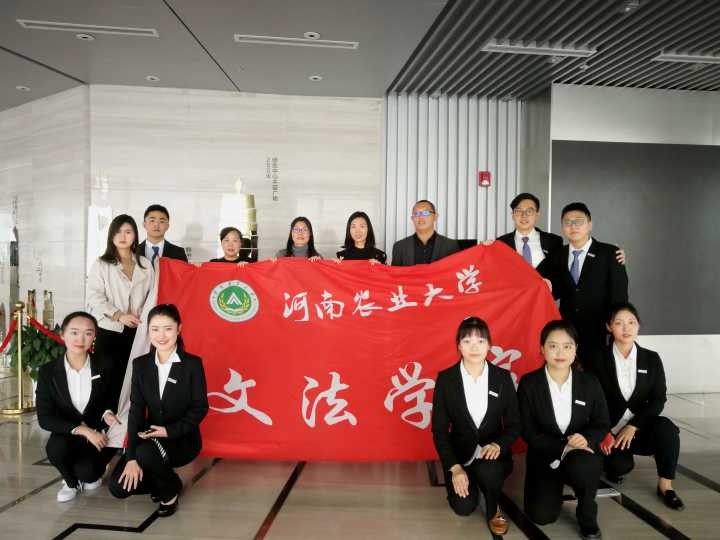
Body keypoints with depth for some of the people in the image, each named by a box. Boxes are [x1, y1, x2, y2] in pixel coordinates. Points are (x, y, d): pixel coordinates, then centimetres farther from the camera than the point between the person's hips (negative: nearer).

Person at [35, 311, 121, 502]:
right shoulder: (48, 371, -10)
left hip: (97, 434, 0)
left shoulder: (102, 366, -8)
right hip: (66, 434, 1)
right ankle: (71, 481, 2)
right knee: (56, 448, -32)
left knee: (86, 470, -26)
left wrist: (106, 413, -16)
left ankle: (92, 474, 15)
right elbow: (45, 418, -14)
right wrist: (82, 429, -25)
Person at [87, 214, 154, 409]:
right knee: (109, 380, 0)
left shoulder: (145, 264, 11)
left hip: (137, 332, 2)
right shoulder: (101, 265, 3)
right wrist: (119, 315, -16)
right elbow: (95, 298, -5)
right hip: (110, 331, -2)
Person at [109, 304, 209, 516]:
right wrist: (131, 458, -15)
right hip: (150, 437, 4)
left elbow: (200, 408, -8)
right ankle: (161, 480, 17)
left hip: (183, 439, -4)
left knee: (147, 452, -34)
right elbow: (136, 410, -7)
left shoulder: (192, 364, -11)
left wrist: (170, 431, -21)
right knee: (119, 487, -13)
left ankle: (171, 490, -2)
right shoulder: (140, 364, -1)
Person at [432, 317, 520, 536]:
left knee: (487, 470, -34)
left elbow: (514, 424, -1)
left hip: (492, 452, 0)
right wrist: (454, 467, -16)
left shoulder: (503, 377, -5)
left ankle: (493, 509, 0)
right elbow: (439, 429, -6)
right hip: (460, 454, 0)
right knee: (464, 507, -18)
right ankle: (466, 479, 18)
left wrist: (498, 444, -22)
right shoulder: (445, 379, -8)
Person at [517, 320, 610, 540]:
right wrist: (563, 447, -22)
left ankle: (587, 517, -4)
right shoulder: (529, 383, -10)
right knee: (542, 515, -14)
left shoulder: (589, 382, -5)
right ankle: (556, 487, 23)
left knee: (581, 467, -36)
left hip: (580, 453, 0)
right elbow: (528, 431, -10)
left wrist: (586, 440, -22)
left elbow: (602, 424, 1)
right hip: (545, 456, 0)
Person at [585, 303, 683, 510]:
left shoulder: (651, 358, 5)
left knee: (666, 427, -31)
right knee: (620, 466, -28)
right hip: (610, 430, -1)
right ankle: (612, 464, 10)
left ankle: (665, 485, -12)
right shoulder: (598, 358, -1)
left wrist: (633, 427, -16)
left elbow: (659, 399, -3)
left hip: (640, 428, 2)